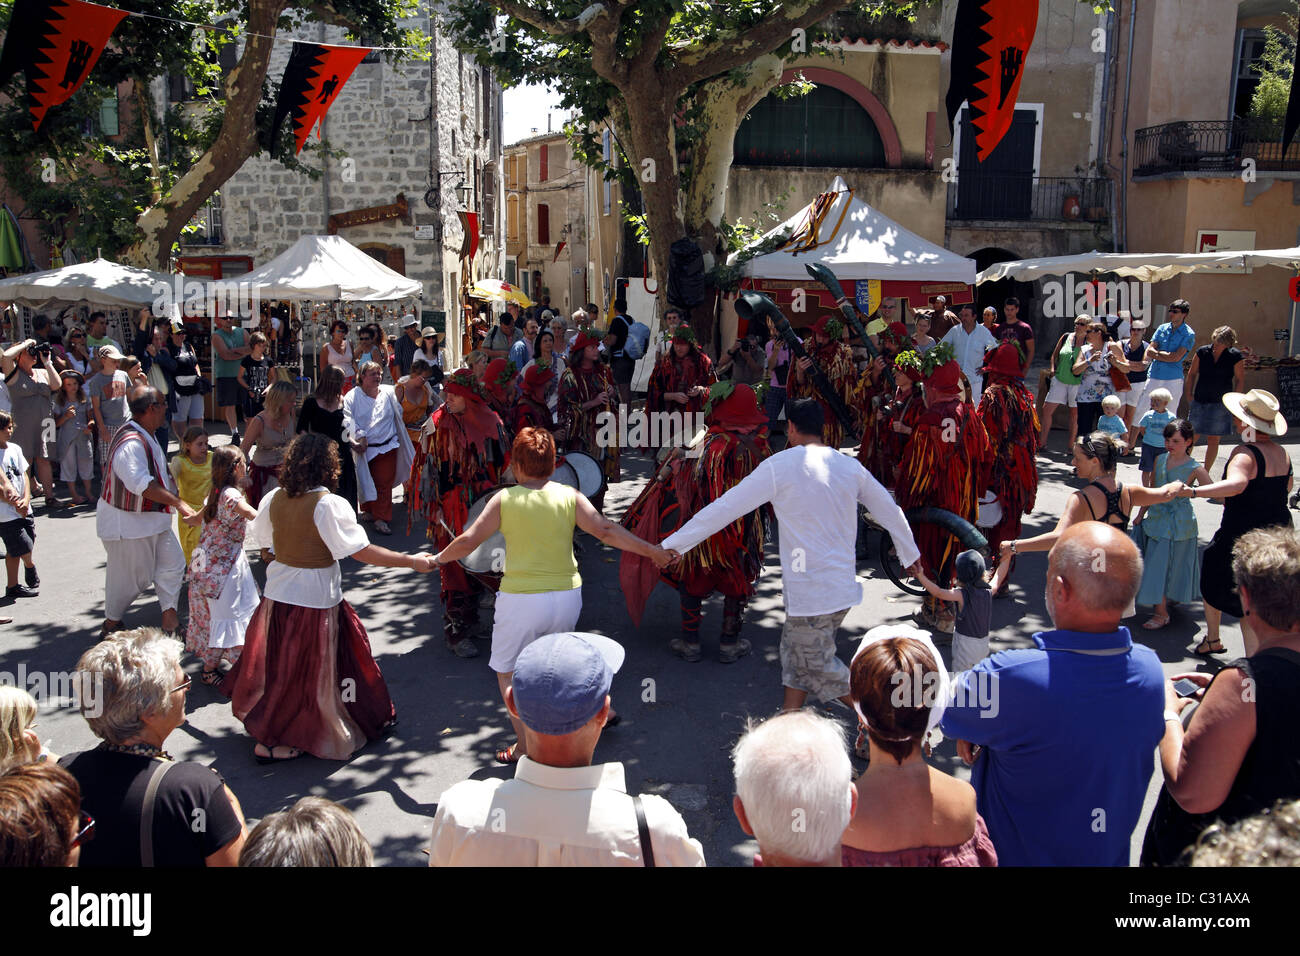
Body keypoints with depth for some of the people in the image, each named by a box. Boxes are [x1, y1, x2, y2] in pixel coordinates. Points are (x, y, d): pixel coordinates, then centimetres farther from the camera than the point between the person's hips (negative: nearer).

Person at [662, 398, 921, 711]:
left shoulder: (780, 465, -11)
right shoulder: (850, 466, 5)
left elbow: (725, 508, -10)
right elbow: (890, 512, 17)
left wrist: (672, 544, -2)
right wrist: (910, 553, 36)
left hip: (810, 592, -7)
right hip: (844, 587, 7)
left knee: (819, 668, 8)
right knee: (796, 653, 20)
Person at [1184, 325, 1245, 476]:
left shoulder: (1236, 357, -6)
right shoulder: (1202, 352, -1)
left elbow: (1239, 380, 0)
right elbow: (1191, 374, 8)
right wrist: (1190, 396, 6)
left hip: (1220, 404, -2)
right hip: (1199, 402, 2)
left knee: (1213, 439, 4)